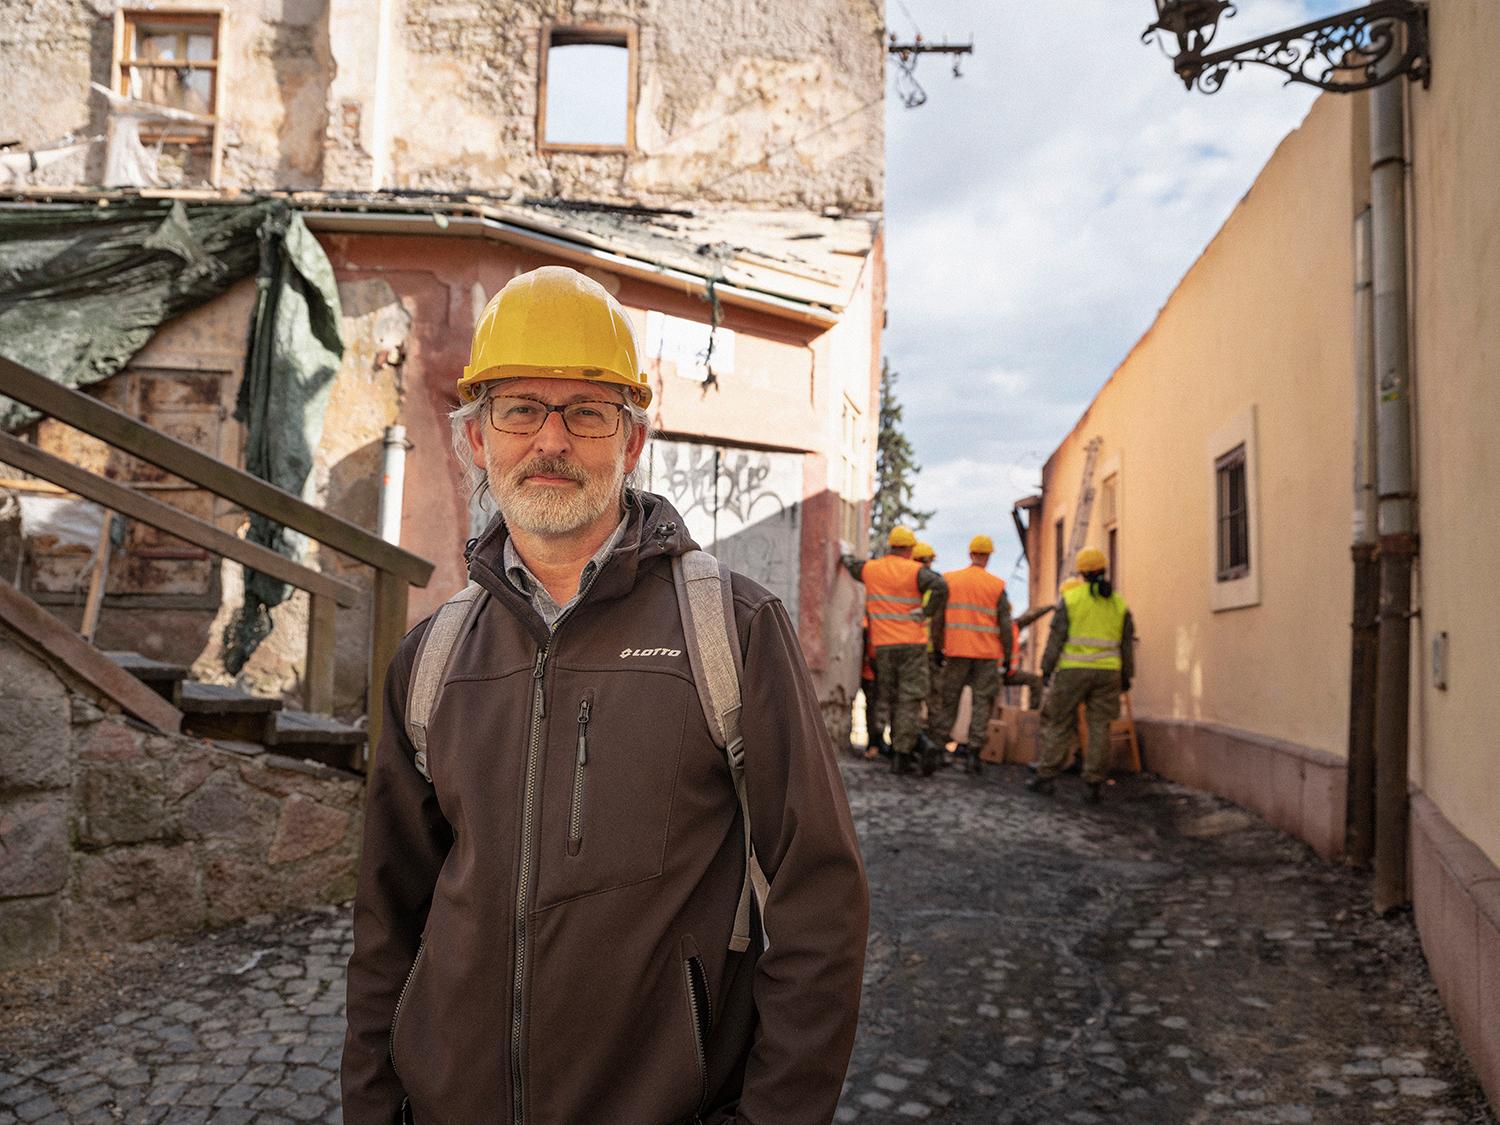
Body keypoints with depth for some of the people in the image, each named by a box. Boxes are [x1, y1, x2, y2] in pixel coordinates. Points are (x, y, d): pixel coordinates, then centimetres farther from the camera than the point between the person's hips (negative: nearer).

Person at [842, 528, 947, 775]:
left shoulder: (870, 569, 6)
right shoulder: (915, 571, -7)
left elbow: (849, 563, 27)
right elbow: (940, 586, -24)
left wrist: (846, 555, 49)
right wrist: (926, 612, -12)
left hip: (882, 644, 4)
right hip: (912, 643, -4)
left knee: (889, 697, 16)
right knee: (910, 699, -1)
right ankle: (901, 754, -5)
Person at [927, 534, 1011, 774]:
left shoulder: (949, 580, 2)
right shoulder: (997, 585, 0)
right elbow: (1005, 625, 0)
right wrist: (1007, 656, 7)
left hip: (957, 650, 1)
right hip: (987, 654, -1)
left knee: (949, 699, 10)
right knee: (982, 701, 6)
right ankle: (973, 750, 2)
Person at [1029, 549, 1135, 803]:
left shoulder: (1071, 598, -3)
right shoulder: (1119, 604, 8)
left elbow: (1057, 637, -5)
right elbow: (1126, 643, 10)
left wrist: (1047, 669, -1)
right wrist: (1126, 675, 17)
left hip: (1073, 670, -3)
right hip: (1107, 672, 3)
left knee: (1060, 724, 6)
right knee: (1099, 727, 5)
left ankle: (1046, 776, 7)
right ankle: (1094, 784, 4)